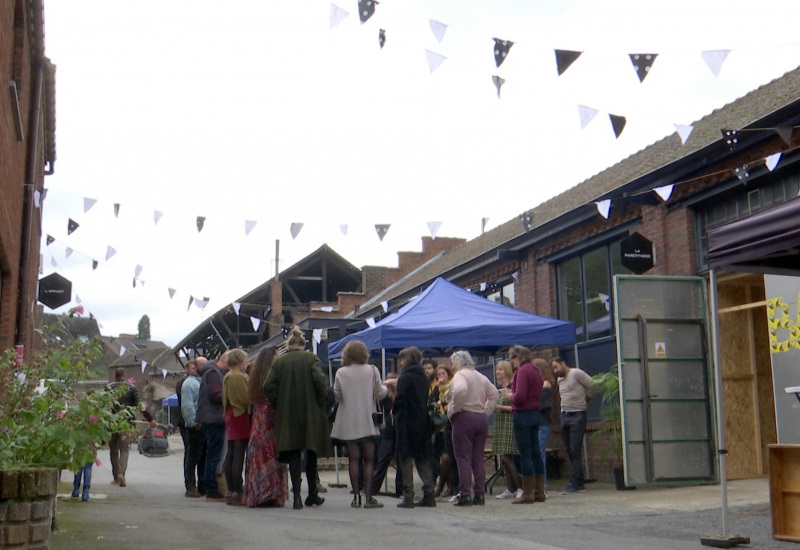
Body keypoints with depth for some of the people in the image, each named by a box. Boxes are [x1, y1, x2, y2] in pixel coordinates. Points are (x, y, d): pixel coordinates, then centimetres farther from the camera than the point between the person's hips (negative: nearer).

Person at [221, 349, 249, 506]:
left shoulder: (227, 377, 14)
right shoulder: (239, 377, -14)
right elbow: (246, 398, -17)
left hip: (230, 415, 10)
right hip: (241, 416, -10)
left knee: (230, 455, 10)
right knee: (239, 456, -8)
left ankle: (231, 492, 15)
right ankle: (238, 494, -8)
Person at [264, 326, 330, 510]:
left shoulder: (279, 361, 2)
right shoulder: (310, 358, -3)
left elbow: (268, 386, -5)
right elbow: (319, 381, -15)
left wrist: (279, 405, 5)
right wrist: (321, 403, -3)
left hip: (288, 415, 1)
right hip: (310, 413, -1)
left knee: (294, 455, 5)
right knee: (311, 453, 13)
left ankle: (297, 496, -3)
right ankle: (312, 494, 20)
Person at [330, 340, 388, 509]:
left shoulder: (341, 373, -3)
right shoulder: (372, 370, -4)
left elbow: (337, 396, -1)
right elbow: (379, 394, -2)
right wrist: (386, 388, 19)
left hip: (349, 422, 1)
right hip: (368, 421, 0)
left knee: (354, 459, 6)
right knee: (369, 459, 6)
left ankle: (356, 496, 5)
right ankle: (368, 496, -1)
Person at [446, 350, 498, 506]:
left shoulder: (460, 375, -7)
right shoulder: (481, 377, 18)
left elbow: (460, 390, -27)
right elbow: (494, 394, 17)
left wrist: (453, 409, -16)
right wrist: (486, 411, 13)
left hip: (464, 418, -7)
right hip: (481, 419, 7)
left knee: (463, 458, -5)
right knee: (478, 458, 9)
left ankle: (464, 495, -8)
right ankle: (479, 494, 9)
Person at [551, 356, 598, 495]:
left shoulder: (576, 373, -7)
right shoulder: (560, 380, 17)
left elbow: (593, 386, -8)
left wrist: (585, 401, 3)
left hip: (577, 415, -8)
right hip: (564, 416, 8)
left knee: (575, 451, -11)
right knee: (570, 451, 7)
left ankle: (574, 484, -11)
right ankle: (579, 484, 11)